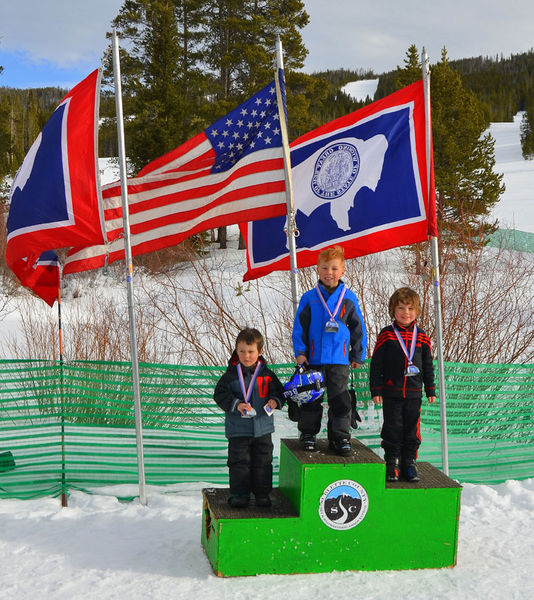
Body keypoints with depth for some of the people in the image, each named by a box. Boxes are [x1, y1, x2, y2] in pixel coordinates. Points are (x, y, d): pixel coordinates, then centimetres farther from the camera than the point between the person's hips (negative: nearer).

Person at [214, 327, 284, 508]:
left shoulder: (267, 374, 1)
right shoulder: (231, 374, -6)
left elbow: (279, 391, 10)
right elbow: (220, 394, -7)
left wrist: (275, 401, -12)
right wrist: (236, 404, -21)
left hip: (262, 428, 2)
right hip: (238, 429, -2)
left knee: (263, 462, 10)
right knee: (239, 462, 1)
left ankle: (262, 493, 22)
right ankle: (239, 494, 12)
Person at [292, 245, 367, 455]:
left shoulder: (349, 298, 2)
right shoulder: (309, 298, 0)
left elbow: (358, 328, 9)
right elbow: (299, 327, 3)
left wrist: (358, 355, 10)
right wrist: (300, 352, -4)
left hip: (339, 360, 0)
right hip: (314, 358, 0)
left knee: (340, 400, 3)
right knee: (311, 399, 8)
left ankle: (341, 436, 13)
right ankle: (308, 434, 22)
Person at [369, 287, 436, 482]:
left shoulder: (421, 337, 6)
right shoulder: (386, 335, -3)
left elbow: (428, 365, 14)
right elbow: (376, 364, -2)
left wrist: (431, 390, 11)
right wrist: (376, 390, -5)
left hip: (414, 393, 3)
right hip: (391, 392, -2)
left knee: (412, 429, 7)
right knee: (393, 428, 2)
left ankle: (409, 462, 19)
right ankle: (392, 463, 14)